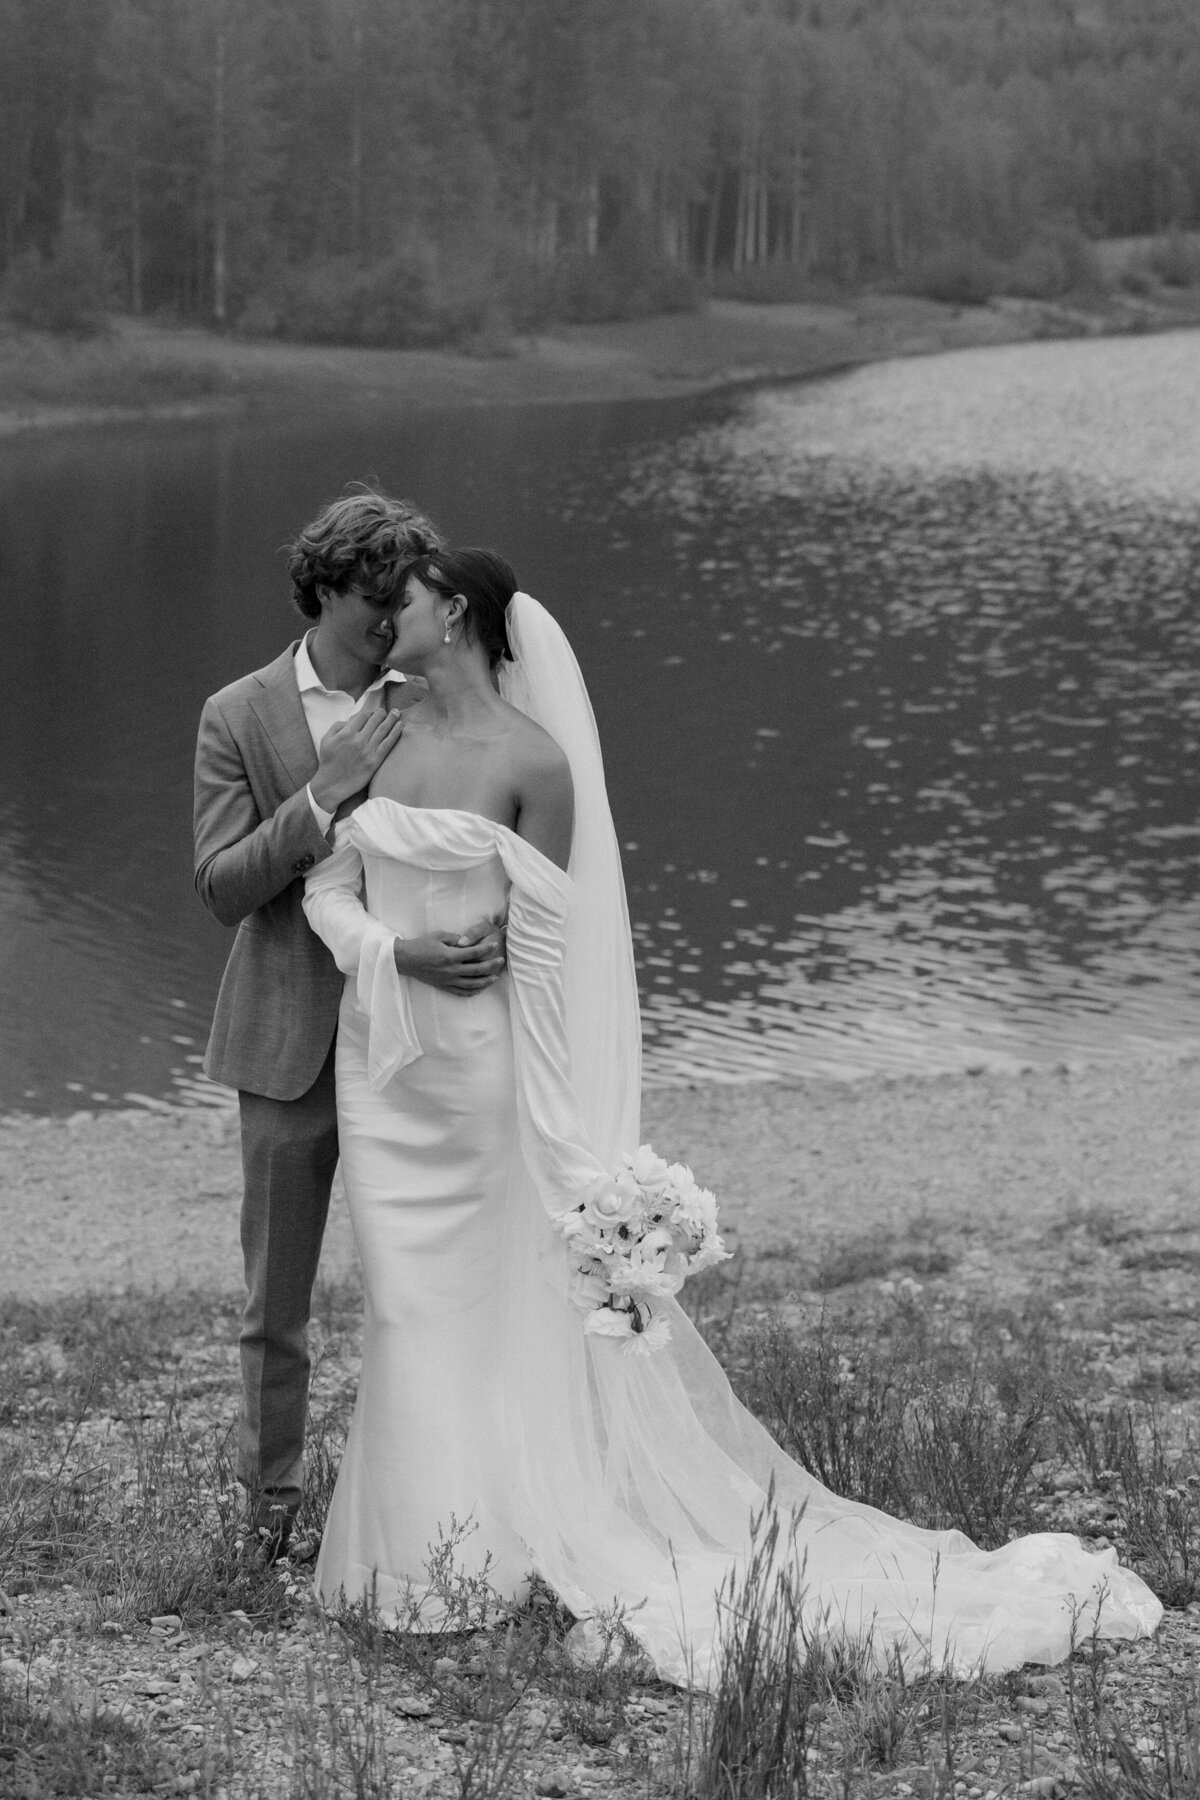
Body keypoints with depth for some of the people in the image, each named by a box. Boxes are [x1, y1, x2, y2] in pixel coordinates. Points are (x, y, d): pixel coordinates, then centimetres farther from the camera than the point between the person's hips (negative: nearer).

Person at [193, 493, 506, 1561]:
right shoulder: (239, 720, 0)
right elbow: (222, 889, -6)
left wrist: (480, 943, -23)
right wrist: (322, 793, -19)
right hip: (293, 1044, 0)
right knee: (277, 1296, 9)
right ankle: (273, 1505, 23)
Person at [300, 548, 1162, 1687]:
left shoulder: (532, 760, -12)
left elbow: (543, 946, -11)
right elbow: (330, 886, 5)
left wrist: (548, 1111, -11)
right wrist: (388, 949, -17)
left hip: (480, 1057, -6)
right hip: (380, 1057, 6)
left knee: (516, 1298, 2)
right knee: (408, 1305, 12)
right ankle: (427, 1544, 23)